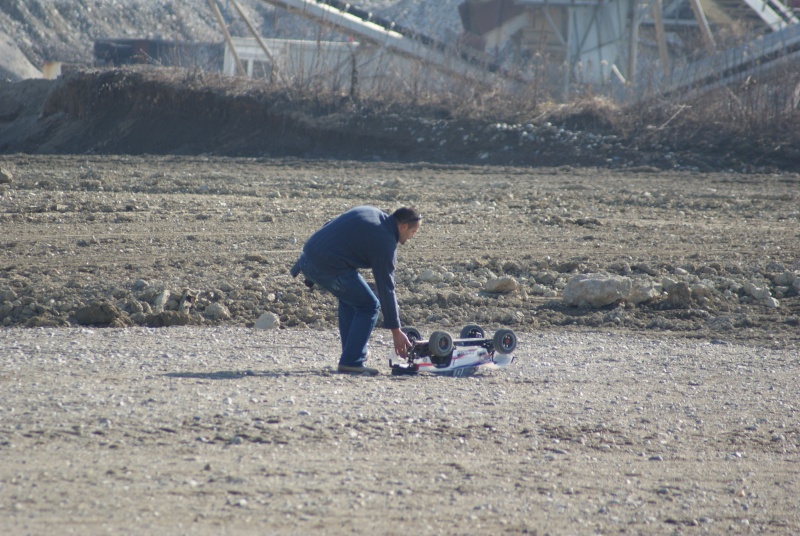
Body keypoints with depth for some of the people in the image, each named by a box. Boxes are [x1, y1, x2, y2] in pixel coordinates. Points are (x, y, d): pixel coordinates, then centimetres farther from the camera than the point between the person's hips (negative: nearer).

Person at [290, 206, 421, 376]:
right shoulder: (385, 243, -6)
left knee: (349, 300, 27)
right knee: (369, 306, 3)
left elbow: (328, 228, 22)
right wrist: (396, 331, 1)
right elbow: (386, 288, -5)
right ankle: (352, 362, -1)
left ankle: (351, 358, 27)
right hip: (328, 267, -9)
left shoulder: (370, 212, 18)